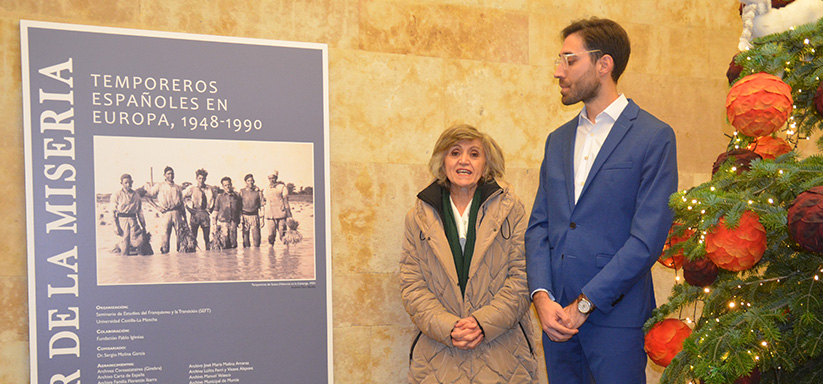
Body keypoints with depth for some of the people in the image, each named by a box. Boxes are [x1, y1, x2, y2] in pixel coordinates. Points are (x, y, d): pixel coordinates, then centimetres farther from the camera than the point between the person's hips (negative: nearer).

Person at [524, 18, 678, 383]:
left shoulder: (654, 137, -6)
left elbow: (648, 237, -13)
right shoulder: (558, 139, 13)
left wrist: (584, 305, -14)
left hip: (615, 314, -5)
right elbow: (538, 225, 10)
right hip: (556, 313, 5)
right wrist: (542, 296, -6)